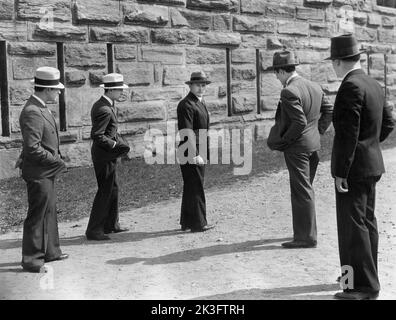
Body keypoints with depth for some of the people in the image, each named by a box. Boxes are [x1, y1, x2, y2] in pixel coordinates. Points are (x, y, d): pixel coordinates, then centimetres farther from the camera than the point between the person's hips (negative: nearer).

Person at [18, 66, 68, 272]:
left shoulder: (40, 108, 11)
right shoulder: (32, 112, -21)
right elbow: (33, 148, -26)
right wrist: (57, 161, -17)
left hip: (46, 172, 10)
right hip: (38, 172, -10)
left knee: (49, 212, 19)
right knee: (38, 215, -2)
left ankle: (50, 251, 32)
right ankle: (31, 259, 8)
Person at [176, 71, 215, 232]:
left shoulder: (201, 103, 17)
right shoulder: (186, 105, -14)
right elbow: (187, 132, -21)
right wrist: (194, 155, -25)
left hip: (199, 152, 10)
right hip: (190, 153, -10)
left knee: (191, 187, 14)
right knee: (195, 187, -7)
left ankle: (187, 222, 23)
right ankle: (198, 223, -2)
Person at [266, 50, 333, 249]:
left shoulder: (289, 92, -20)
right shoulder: (314, 87, 8)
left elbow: (300, 123, -24)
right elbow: (329, 111, 14)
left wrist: (282, 142, -13)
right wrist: (317, 132, 16)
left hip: (297, 148, -9)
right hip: (313, 145, 9)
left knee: (302, 192, -2)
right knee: (303, 190, 19)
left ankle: (306, 237, 4)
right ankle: (303, 231, 30)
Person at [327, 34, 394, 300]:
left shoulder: (350, 87, -19)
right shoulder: (374, 85, 9)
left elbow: (348, 133, -22)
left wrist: (341, 172, -19)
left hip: (354, 168, -10)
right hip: (372, 164, 10)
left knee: (353, 226, -3)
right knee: (367, 222, 17)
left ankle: (363, 287, 3)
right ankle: (367, 277, 29)